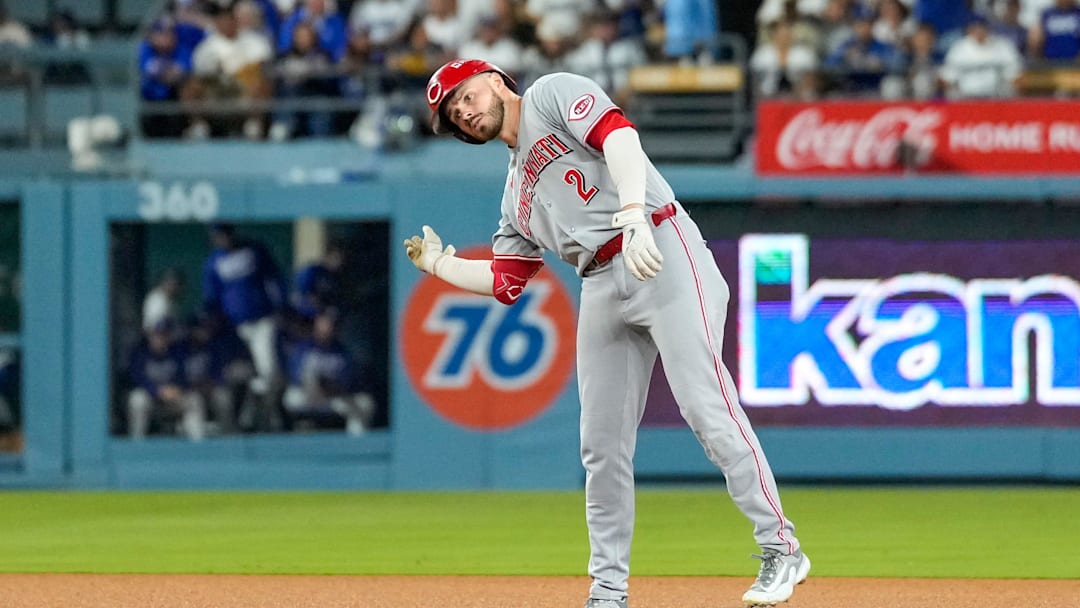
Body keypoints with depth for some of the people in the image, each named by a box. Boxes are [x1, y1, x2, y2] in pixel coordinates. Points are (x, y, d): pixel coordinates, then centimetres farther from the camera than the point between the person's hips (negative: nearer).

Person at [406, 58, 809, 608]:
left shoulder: (553, 94, 7)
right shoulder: (517, 191, 28)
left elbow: (617, 134, -12)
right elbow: (505, 281, 27)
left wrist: (634, 217, -26)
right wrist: (438, 264, 33)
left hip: (662, 254, -8)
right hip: (602, 289, 8)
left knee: (706, 407, -16)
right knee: (603, 444, 4)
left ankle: (780, 549, -13)